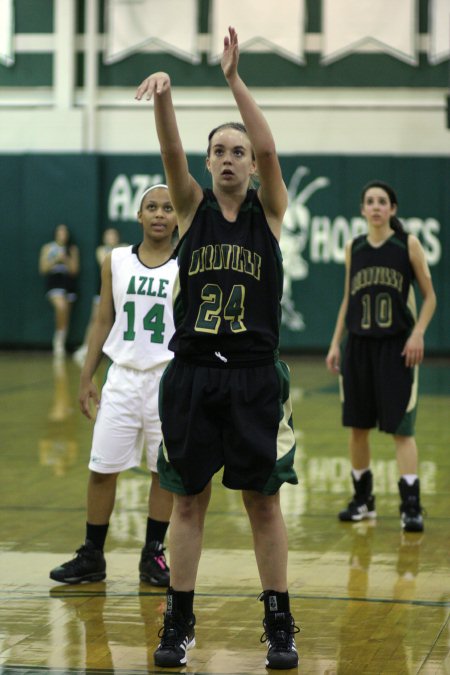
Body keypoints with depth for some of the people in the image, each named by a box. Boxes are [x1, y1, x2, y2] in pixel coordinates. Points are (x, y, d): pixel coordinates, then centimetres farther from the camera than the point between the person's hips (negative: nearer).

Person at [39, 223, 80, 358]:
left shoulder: (73, 249, 9)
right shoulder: (48, 248, 7)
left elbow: (75, 269, 4)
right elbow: (43, 268, 2)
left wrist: (65, 259, -10)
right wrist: (56, 260, -10)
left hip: (68, 280, 3)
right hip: (54, 280, -3)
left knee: (65, 315, 4)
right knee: (61, 307, -28)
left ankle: (60, 343, 18)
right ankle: (59, 340, -12)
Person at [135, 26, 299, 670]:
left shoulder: (269, 210, 2)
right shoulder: (193, 207, 6)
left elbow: (269, 148, -15)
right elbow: (171, 151, -13)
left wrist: (234, 77, -23)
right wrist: (164, 96, -32)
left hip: (255, 375, -1)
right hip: (192, 372, 1)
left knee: (264, 500, 4)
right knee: (188, 499, 6)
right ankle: (179, 623, 15)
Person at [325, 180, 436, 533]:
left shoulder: (408, 245, -3)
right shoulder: (353, 248, 7)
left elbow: (429, 296, 0)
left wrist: (418, 334, -13)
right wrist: (335, 343, 10)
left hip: (396, 346, -4)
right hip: (359, 345, 4)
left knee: (401, 428, -7)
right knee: (357, 426, 9)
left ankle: (411, 506, -6)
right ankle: (363, 499, 22)